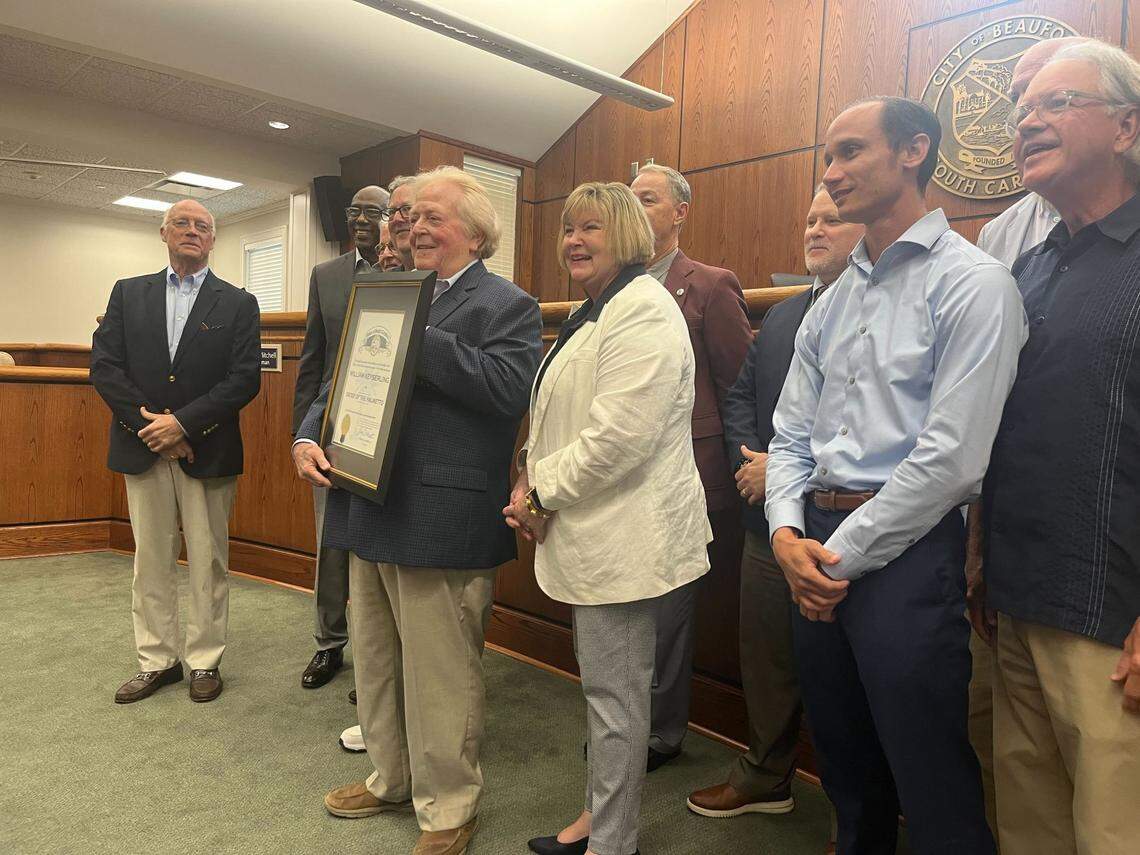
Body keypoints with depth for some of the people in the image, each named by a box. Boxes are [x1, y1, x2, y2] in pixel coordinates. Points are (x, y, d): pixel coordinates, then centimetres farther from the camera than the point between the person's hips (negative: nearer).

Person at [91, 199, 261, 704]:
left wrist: (183, 423, -15)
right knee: (150, 561, 10)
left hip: (208, 451, -2)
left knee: (208, 562, 5)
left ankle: (205, 661, 19)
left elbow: (245, 379, -8)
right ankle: (156, 661, 24)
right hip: (143, 449, 3)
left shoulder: (238, 304, 2)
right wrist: (148, 424, -10)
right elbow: (104, 365, 2)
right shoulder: (128, 293, 10)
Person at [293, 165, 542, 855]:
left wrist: (416, 337, -23)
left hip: (442, 523, -8)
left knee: (441, 676, 5)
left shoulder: (508, 305, -6)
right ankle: (391, 779, 43)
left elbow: (508, 387, -24)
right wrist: (309, 437, 1)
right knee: (376, 663, 21)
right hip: (371, 513, 8)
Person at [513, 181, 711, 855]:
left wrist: (543, 495, -13)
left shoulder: (643, 310, -16)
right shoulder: (598, 311, 18)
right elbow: (565, 419, 21)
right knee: (607, 685, 20)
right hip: (596, 530, 10)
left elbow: (618, 436, -25)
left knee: (615, 692, 3)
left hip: (625, 536, -10)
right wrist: (535, 474, 4)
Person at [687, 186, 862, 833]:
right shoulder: (781, 317, 15)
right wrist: (751, 459, -2)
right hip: (769, 521, 7)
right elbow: (740, 396, 16)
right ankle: (766, 777, 41)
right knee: (766, 657, 19)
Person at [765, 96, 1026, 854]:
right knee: (847, 770, 21)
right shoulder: (834, 301, 13)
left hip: (905, 551, -6)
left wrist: (844, 555, -12)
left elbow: (952, 459, -16)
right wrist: (788, 532, -5)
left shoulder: (972, 284, -8)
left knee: (934, 792, 6)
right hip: (815, 554, 7)